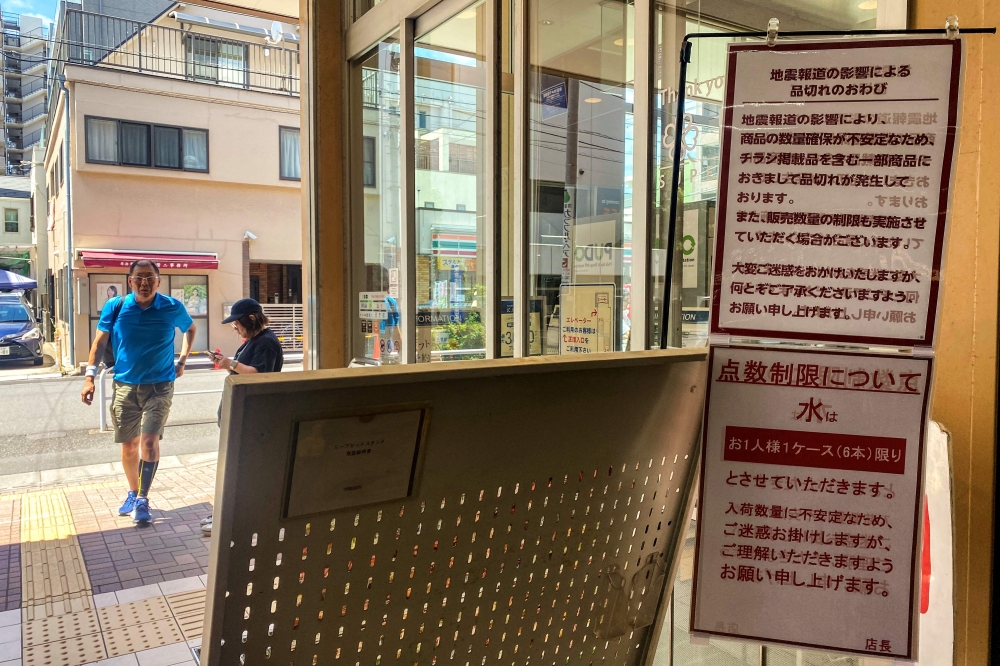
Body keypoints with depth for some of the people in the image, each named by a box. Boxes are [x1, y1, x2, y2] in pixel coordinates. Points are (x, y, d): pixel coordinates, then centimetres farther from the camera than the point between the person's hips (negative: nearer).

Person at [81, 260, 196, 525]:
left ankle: (143, 499, -1)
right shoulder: (115, 307, -5)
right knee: (128, 444, 13)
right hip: (125, 385, 2)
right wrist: (90, 376, -4)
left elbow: (190, 329, 15)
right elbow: (100, 342, 3)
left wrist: (182, 360, 9)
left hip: (159, 386, -2)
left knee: (149, 441, -13)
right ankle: (133, 492, 33)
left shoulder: (173, 308, -6)